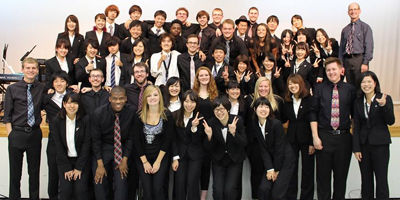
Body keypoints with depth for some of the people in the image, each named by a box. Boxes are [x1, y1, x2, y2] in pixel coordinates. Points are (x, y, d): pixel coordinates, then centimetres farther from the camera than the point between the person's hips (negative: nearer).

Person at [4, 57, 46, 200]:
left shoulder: (42, 88, 3)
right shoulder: (12, 89, -3)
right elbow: (7, 115, -1)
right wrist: (10, 134, -7)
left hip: (35, 134, 2)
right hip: (17, 133, -2)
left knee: (34, 170, 12)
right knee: (15, 171, 8)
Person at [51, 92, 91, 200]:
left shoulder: (86, 120, -8)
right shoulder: (56, 122, -4)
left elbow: (86, 144, -8)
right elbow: (59, 146, -5)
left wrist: (79, 168, -10)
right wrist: (67, 168, -8)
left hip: (82, 160, -1)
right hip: (64, 160, 1)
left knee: (80, 190, -14)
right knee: (65, 190, -12)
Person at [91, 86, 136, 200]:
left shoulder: (132, 112, -15)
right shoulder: (98, 113, -16)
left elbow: (131, 137, -5)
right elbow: (95, 139, -8)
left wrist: (125, 160, -8)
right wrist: (100, 164, -10)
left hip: (123, 148, 0)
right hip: (103, 148, 0)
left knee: (121, 182, -13)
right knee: (100, 181, -8)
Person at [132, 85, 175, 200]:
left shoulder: (167, 115, -8)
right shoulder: (139, 116, -7)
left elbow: (167, 140, -7)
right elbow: (136, 140, -4)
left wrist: (158, 161, -8)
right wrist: (145, 161, -5)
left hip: (161, 157, -1)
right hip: (142, 157, 1)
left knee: (158, 188, -9)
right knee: (147, 189, -3)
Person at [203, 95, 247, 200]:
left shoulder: (238, 120, -13)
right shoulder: (210, 123, -11)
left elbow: (244, 143, -12)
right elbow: (208, 148, -6)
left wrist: (234, 133, -30)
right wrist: (209, 136, -26)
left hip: (235, 160, -1)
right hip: (218, 160, 1)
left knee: (229, 190, -17)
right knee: (217, 190, -14)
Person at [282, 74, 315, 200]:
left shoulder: (310, 100, -8)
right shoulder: (287, 101, 7)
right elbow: (283, 119, 7)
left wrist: (313, 142, -13)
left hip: (306, 139, -3)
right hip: (291, 139, 4)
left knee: (307, 169, 7)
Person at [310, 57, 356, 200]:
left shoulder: (350, 89, 3)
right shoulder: (319, 89, 2)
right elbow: (313, 113, 0)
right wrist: (315, 136, -6)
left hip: (344, 137, 1)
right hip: (324, 137, 0)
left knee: (341, 174, 10)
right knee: (323, 174, 7)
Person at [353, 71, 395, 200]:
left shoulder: (385, 99, -3)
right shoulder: (358, 102, 6)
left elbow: (390, 121, -9)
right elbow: (356, 127, 5)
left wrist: (383, 106, -25)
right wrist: (356, 148, 1)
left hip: (380, 144, -3)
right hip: (364, 144, 3)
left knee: (381, 180, 0)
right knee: (366, 180, 10)